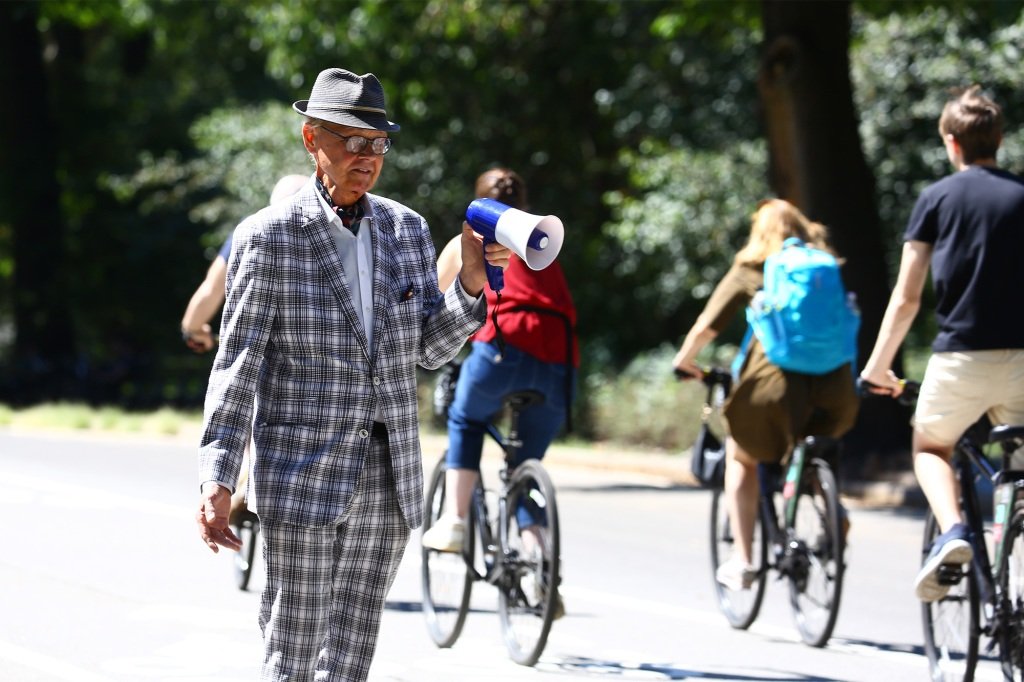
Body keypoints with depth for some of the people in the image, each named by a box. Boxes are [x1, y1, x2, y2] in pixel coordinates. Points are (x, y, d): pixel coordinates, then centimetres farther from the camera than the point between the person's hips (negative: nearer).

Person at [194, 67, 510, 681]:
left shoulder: (407, 229, 7)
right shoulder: (269, 237, -6)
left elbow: (431, 349, 9)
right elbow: (237, 364, -7)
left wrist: (470, 281, -9)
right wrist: (217, 481, -14)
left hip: (389, 472, 5)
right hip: (302, 471, -5)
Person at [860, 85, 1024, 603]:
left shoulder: (936, 198, 2)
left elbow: (906, 297, 2)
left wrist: (878, 365, 11)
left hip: (960, 354, -2)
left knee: (930, 447, 22)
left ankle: (951, 532, -6)